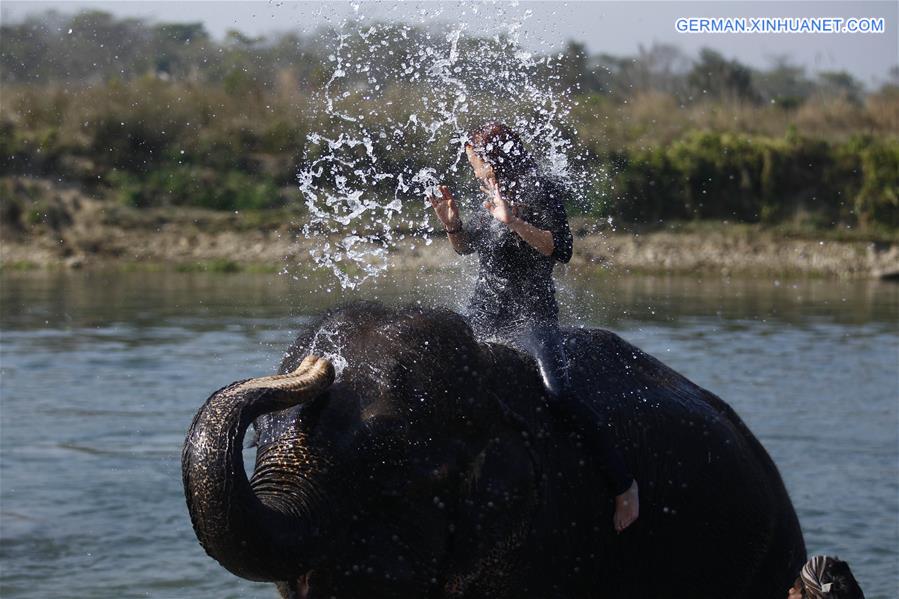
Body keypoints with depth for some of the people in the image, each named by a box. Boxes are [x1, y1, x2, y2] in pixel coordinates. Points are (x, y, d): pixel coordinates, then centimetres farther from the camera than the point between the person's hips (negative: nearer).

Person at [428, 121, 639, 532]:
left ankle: (623, 484, -21)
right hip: (483, 315, 8)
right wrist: (451, 223, 7)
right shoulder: (493, 198, 13)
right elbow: (465, 246, 27)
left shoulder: (542, 194, -8)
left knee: (558, 395, -27)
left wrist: (513, 222, -28)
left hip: (530, 317, -8)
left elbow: (561, 249, -20)